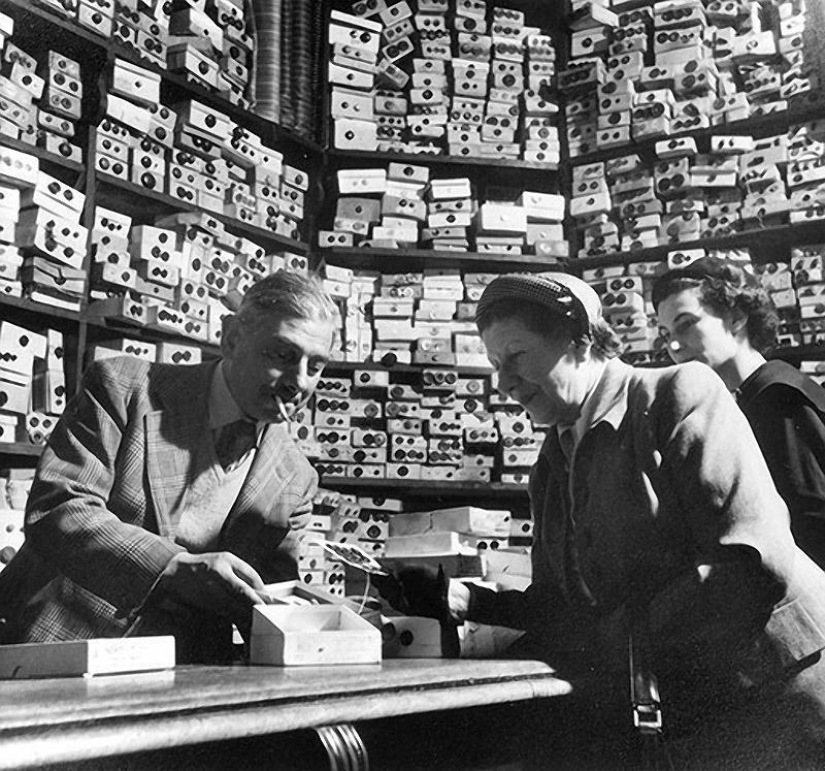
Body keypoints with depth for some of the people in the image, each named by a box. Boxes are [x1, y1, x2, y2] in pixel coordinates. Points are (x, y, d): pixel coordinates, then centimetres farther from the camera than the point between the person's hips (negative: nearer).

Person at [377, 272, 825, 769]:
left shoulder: (679, 392, -11)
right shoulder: (551, 470, 10)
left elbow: (755, 561, -19)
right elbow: (560, 607, 9)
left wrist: (620, 633, -21)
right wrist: (457, 599, -4)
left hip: (775, 696, -5)